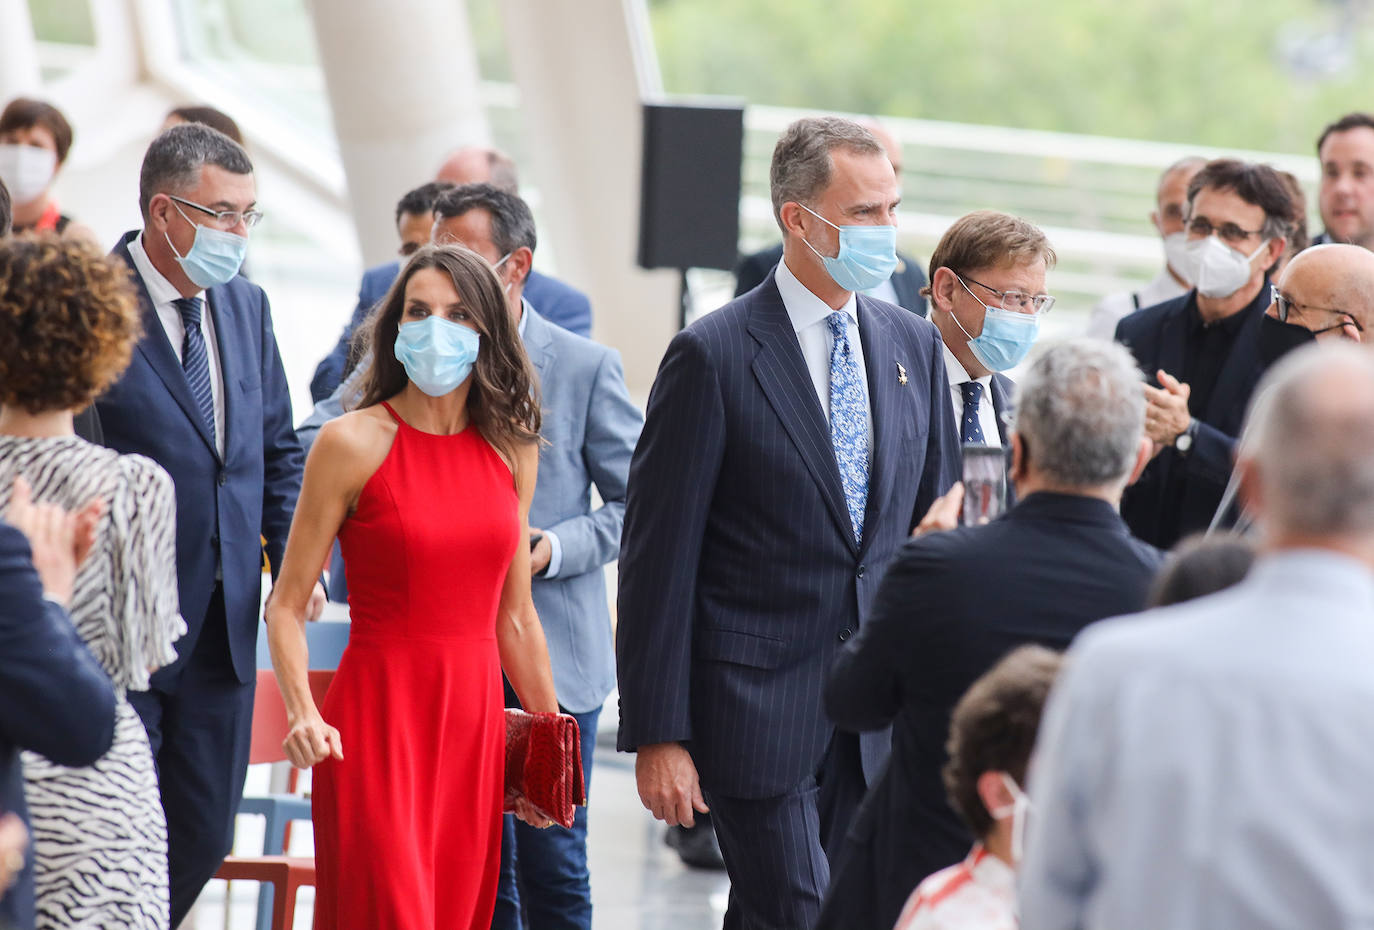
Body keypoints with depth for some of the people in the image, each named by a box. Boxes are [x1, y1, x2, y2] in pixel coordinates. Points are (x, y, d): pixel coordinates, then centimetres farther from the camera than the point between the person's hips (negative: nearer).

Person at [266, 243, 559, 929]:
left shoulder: (511, 450, 9)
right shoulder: (353, 443, -5)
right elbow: (287, 605, -5)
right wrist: (302, 712, -20)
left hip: (474, 719, 5)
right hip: (378, 722, -5)